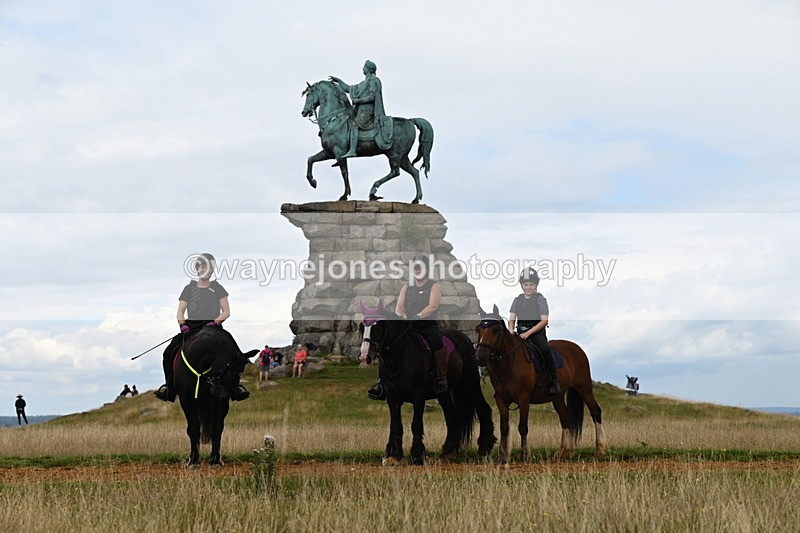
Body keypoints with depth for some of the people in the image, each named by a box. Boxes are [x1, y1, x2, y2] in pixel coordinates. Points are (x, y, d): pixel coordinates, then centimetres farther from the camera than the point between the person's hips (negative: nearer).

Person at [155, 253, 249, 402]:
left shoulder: (217, 288, 11)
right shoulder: (189, 288, 14)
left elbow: (226, 312, 4)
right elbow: (180, 311, 10)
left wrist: (215, 322, -14)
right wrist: (182, 323, -11)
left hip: (213, 327, -1)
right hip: (191, 327, 2)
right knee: (169, 352, -19)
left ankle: (235, 386, -17)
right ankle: (169, 386, -6)